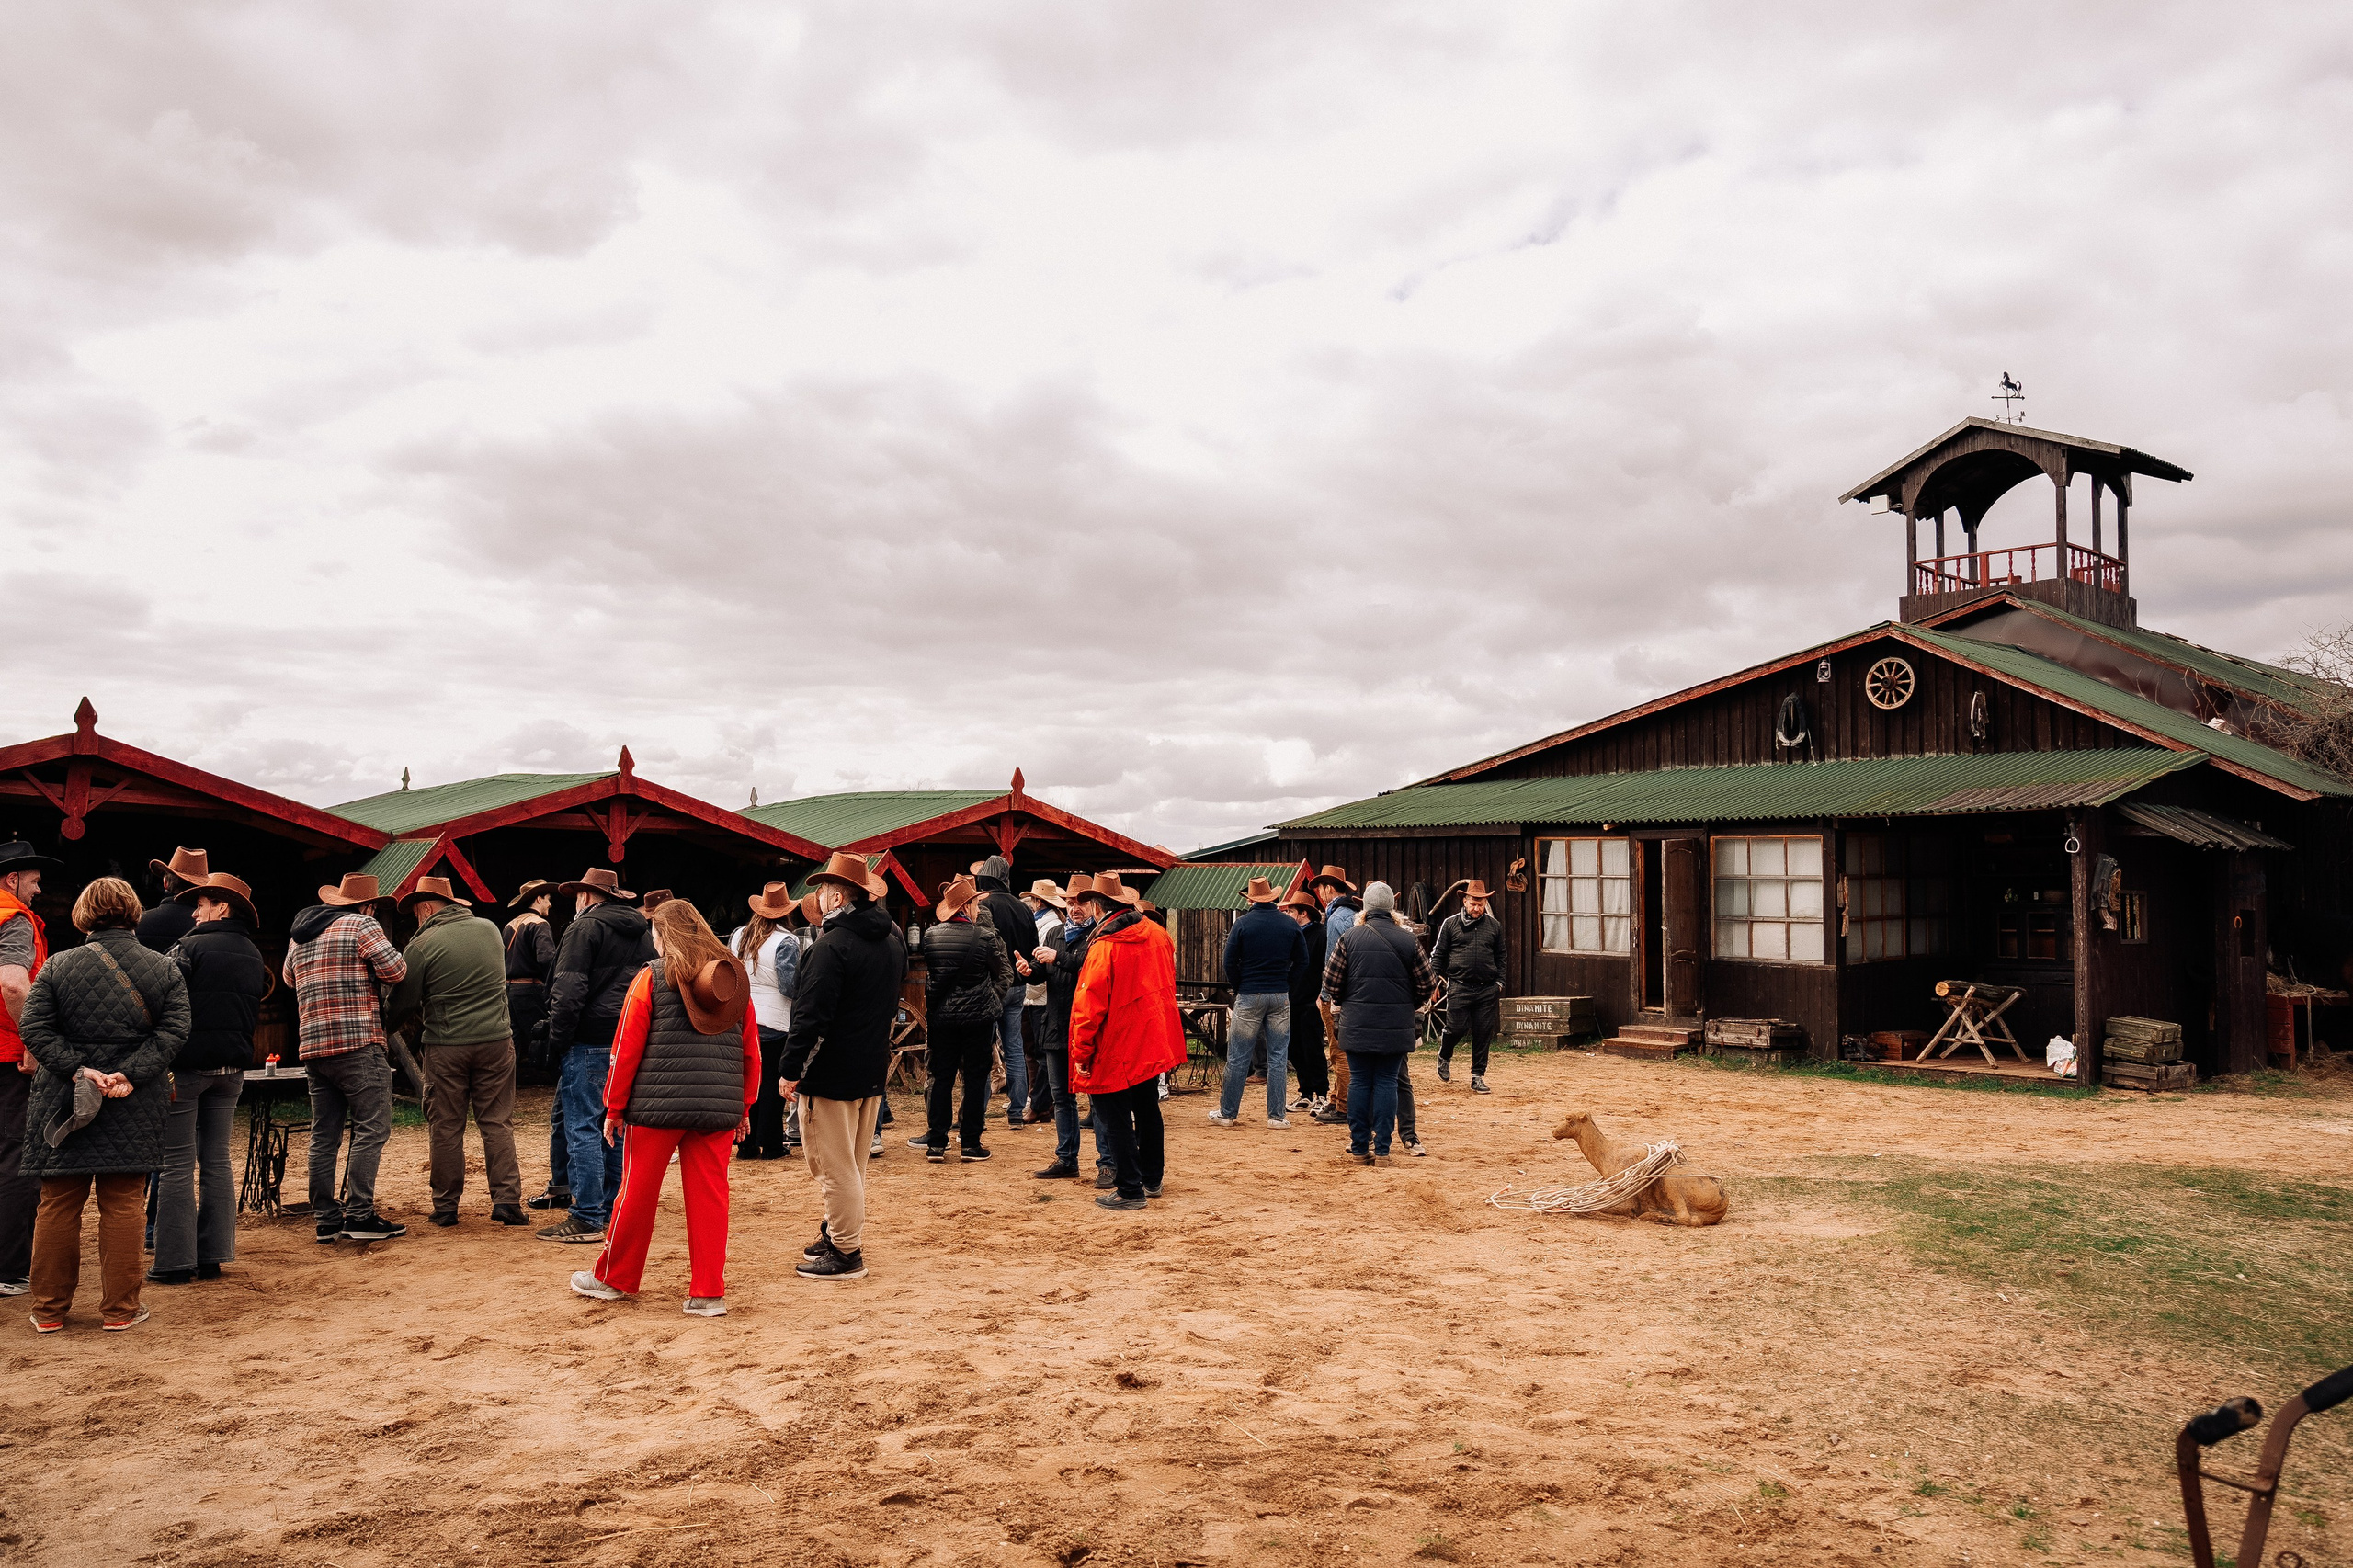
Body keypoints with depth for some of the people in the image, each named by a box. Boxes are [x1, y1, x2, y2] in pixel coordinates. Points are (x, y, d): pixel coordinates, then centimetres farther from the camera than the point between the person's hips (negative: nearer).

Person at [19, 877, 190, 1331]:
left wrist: (78, 1070, -9)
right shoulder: (165, 970, 1)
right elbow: (173, 1032, -8)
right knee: (124, 1204, 5)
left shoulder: (58, 966, 0)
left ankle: (49, 1310, 17)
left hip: (64, 1102, 0)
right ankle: (119, 1309, 9)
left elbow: (33, 1028, -7)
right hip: (137, 1108, 0)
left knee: (58, 1205, 10)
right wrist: (130, 1075, -13)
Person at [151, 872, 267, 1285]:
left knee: (178, 1165, -1)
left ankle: (174, 1262, 1)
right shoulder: (254, 957, 10)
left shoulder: (191, 947, -10)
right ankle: (212, 1255, 12)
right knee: (217, 1161, 10)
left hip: (187, 1065, -6)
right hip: (231, 1068, 6)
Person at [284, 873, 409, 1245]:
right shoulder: (362, 926, -4)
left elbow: (289, 978, 33)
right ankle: (359, 1215, -10)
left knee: (323, 1136, 9)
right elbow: (394, 969, -10)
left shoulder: (299, 935, 18)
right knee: (371, 1129, -5)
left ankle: (326, 1219, 11)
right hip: (358, 1043, -7)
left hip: (312, 1045, 7)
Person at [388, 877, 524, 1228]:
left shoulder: (422, 945, -8)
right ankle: (507, 1201, 2)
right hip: (496, 1040, 3)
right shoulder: (490, 929, 5)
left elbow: (402, 1006, -3)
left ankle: (445, 1208, 14)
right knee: (497, 1123, 8)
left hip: (445, 1046, -3)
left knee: (445, 1128, 8)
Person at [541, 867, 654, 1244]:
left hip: (590, 1043, -8)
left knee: (583, 1127, -5)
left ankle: (587, 1218, -7)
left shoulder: (585, 927, -7)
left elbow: (569, 989, -15)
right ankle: (614, 1209, 18)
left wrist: (557, 1039, -11)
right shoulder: (644, 931, 17)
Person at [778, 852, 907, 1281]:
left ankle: (845, 1253, 6)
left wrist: (792, 1069, -15)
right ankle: (843, 1234, 30)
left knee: (833, 1167, 1)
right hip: (873, 1069, 9)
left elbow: (812, 1017, -21)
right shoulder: (893, 939, 7)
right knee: (853, 1163, 19)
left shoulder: (833, 946, -20)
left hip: (831, 1074, -9)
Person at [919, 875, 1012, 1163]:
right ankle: (971, 1144, 8)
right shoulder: (985, 937, -11)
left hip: (941, 1017, 3)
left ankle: (936, 1144, 9)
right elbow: (1005, 974, 0)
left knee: (941, 1078, 9)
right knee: (975, 1078, 6)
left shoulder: (930, 935, -3)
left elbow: (927, 973, 8)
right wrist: (992, 1000, 15)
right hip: (979, 1015, -3)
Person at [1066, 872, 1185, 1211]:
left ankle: (1131, 1191, 8)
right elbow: (1167, 983, 16)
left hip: (1115, 1053, -8)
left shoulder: (1104, 947, -21)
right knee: (1147, 1111, 21)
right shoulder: (1157, 934, 1)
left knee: (1117, 1122, 3)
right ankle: (1152, 1179, 33)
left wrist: (1082, 1055, -13)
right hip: (1153, 1044, 8)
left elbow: (1090, 1007, -20)